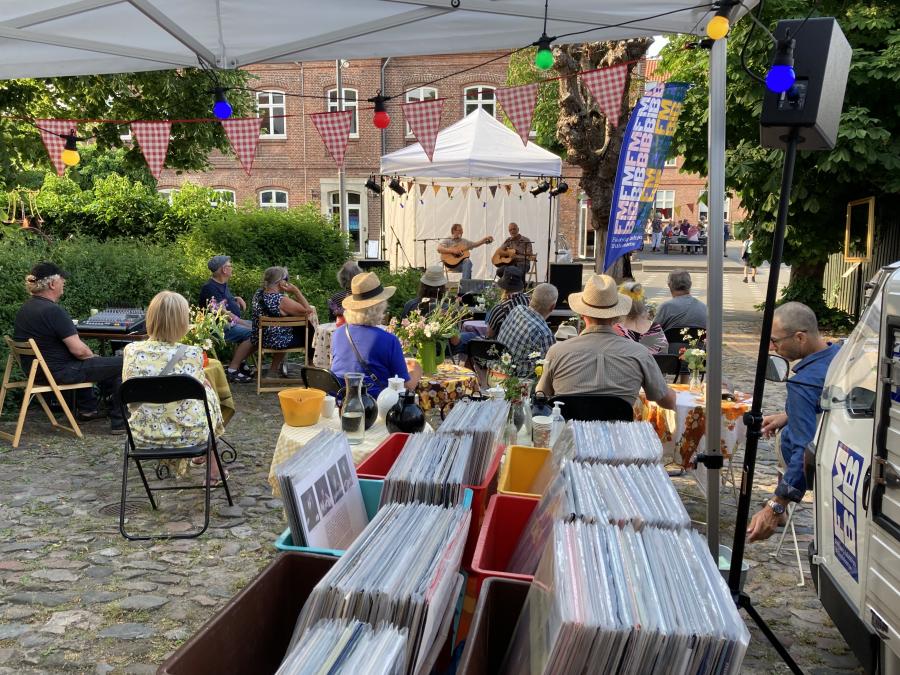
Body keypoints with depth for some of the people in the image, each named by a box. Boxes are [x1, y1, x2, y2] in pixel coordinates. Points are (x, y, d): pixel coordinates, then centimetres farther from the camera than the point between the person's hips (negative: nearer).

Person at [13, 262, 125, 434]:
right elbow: (78, 350, -25)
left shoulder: (22, 310, 7)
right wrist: (93, 356, -3)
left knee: (86, 362, 37)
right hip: (59, 373, -10)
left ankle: (87, 409, 37)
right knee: (121, 364, -4)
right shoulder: (54, 311, -23)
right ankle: (120, 422, 0)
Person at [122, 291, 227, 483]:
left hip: (143, 437, 4)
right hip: (187, 436, -4)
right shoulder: (191, 354, -19)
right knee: (207, 390, 27)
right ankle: (211, 465, 43)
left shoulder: (131, 351, -9)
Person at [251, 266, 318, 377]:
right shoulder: (281, 300, -26)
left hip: (259, 339, 8)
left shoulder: (258, 294, -1)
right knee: (309, 330, 13)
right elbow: (307, 311, -19)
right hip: (276, 342, -7)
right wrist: (296, 291, -16)